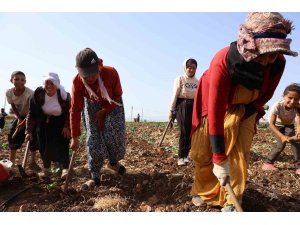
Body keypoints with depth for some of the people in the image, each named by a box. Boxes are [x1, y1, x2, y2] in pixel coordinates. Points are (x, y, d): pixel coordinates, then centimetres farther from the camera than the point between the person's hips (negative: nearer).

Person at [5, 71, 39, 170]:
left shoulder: (30, 93, -32)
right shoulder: (9, 92, -19)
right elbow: (13, 107, -5)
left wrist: (23, 123, -27)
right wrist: (19, 119, -13)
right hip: (19, 117, 4)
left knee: (33, 138, -8)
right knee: (13, 137, 2)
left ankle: (32, 162, 4)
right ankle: (11, 161, 17)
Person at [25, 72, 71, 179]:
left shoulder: (64, 95, -22)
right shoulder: (38, 94, -19)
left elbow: (69, 112, -10)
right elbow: (32, 113, -14)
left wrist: (67, 126, -13)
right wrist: (29, 131, -16)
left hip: (60, 123, -2)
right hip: (44, 123, 2)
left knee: (61, 145, -9)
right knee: (44, 146, 3)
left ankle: (65, 168, 4)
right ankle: (46, 168, 20)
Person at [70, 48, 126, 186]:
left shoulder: (111, 73, -33)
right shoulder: (77, 82, -29)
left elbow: (117, 95, -14)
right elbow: (75, 110, -22)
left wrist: (104, 111, -19)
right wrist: (75, 137, -19)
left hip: (112, 104, 0)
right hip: (92, 106, 1)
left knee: (114, 132, -15)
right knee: (94, 139, -6)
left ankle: (113, 162, 14)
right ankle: (94, 175, 10)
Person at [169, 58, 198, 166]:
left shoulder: (197, 81, 9)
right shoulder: (180, 79, -2)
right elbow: (175, 95, -4)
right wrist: (171, 110, -6)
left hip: (194, 107, 4)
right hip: (182, 106, -4)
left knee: (192, 132, 2)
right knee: (184, 132, -7)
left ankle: (185, 155, 17)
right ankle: (181, 157, 5)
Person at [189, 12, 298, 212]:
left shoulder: (278, 63, -25)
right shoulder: (223, 62, -38)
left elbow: (266, 94, -3)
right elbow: (215, 112, -38)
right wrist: (219, 159, -36)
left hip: (245, 108, 3)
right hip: (216, 105, -2)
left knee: (239, 153, -5)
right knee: (202, 152, 0)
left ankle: (231, 202, 11)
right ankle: (205, 192, 22)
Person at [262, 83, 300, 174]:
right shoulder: (277, 106, -37)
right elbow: (272, 124, -34)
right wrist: (282, 136, -46)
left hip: (289, 126, 2)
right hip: (277, 126, -2)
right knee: (281, 144, -18)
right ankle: (268, 163, -1)